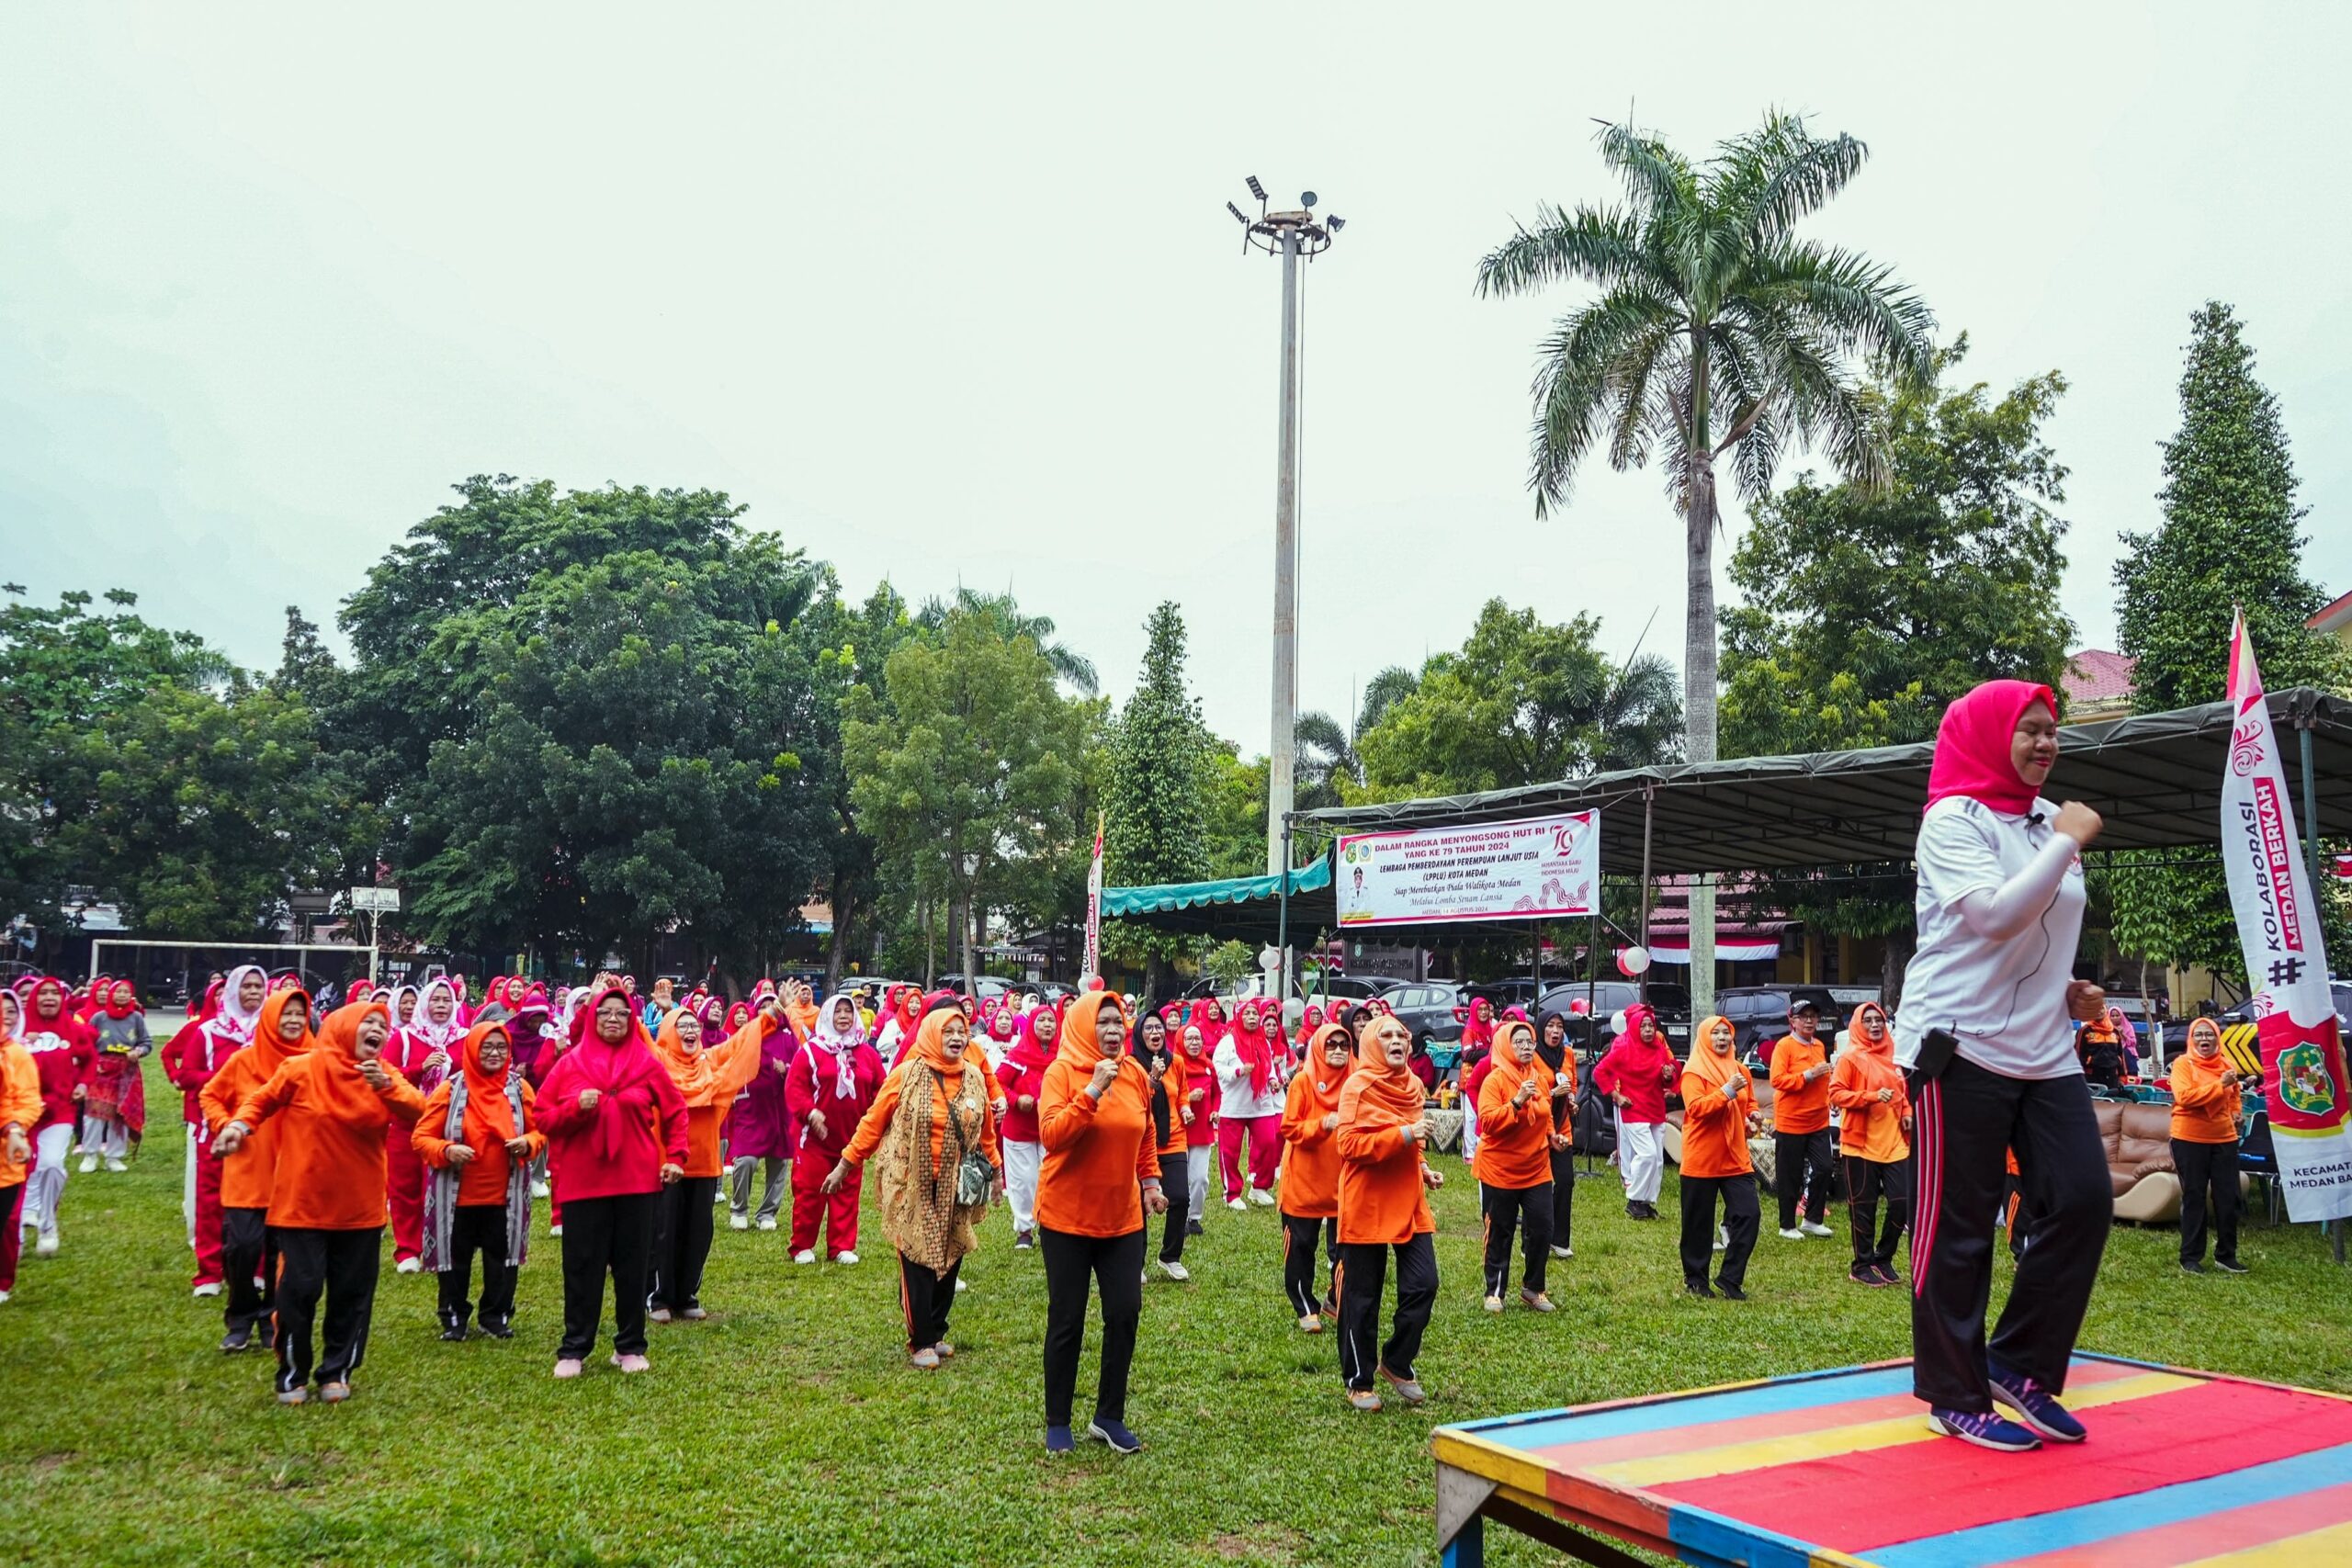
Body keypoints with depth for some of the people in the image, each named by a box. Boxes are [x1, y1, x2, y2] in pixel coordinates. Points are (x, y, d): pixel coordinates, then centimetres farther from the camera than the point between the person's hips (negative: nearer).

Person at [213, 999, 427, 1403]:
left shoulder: (385, 1076, -2)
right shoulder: (301, 1069, -8)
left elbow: (417, 1111, -17)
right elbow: (262, 1100, 8)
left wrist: (387, 1086, -32)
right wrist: (238, 1125, -9)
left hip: (360, 1209, 3)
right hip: (302, 1204, -3)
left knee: (352, 1293, 9)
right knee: (299, 1290, 0)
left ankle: (337, 1371, 24)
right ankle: (292, 1374, 19)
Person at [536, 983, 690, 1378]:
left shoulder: (647, 1063, 3)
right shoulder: (569, 1064, 1)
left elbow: (675, 1112, 10)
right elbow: (544, 1118, 2)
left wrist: (675, 1156, 0)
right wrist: (576, 1107, -16)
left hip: (637, 1180, 1)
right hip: (582, 1181, -1)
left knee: (633, 1265, 7)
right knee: (581, 1267, 3)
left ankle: (630, 1346, 18)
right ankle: (573, 1350, 14)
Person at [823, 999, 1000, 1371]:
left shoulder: (974, 1077, 2)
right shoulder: (907, 1074, -9)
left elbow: (985, 1130, 13)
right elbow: (873, 1121, -3)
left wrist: (996, 1170, 16)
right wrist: (846, 1164, -2)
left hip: (955, 1187, 4)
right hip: (913, 1186, -4)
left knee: (950, 1260, 10)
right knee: (918, 1262, -1)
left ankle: (936, 1332, 27)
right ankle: (920, 1343, 13)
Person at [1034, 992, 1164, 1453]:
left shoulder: (1135, 1074, 2)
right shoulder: (1061, 1072, -13)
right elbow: (1051, 1135, -25)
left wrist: (1150, 1180, 6)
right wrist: (1093, 1091, -31)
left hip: (1123, 1217, 4)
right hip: (1067, 1217, -4)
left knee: (1125, 1315, 5)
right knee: (1067, 1321, 4)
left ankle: (1109, 1416, 22)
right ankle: (1057, 1422, 21)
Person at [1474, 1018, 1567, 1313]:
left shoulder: (1540, 1079, 5)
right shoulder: (1495, 1080, -13)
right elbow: (1488, 1121, -23)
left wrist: (1551, 1133, 3)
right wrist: (1517, 1101, -30)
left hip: (1537, 1169, 5)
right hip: (1500, 1170, -5)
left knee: (1542, 1230, 2)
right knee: (1500, 1234, 5)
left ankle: (1533, 1288, 19)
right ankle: (1494, 1292, 18)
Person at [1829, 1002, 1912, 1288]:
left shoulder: (1893, 1056, 12)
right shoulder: (1850, 1058, -5)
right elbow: (1835, 1094, -11)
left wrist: (1907, 1113, 6)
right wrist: (1872, 1097, -21)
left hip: (1894, 1143, 5)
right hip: (1861, 1144, -5)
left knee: (1903, 1202, 1)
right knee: (1863, 1207, 2)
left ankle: (1883, 1258, 20)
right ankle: (1863, 1266, 15)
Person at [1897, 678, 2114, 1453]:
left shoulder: (2047, 820, 14)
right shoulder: (1953, 821, -8)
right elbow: (1995, 916, -23)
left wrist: (2070, 990, 8)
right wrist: (2068, 843, -16)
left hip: (2044, 1049, 7)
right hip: (1960, 1046, -7)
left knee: (2083, 1201, 1)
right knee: (1959, 1227, 0)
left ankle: (2021, 1366, 17)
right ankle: (1955, 1397, 13)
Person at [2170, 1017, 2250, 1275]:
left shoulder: (2225, 1064, 8)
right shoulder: (2183, 1063, -8)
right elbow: (2184, 1096, -23)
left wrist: (2236, 1112, 9)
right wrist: (2219, 1084, -25)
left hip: (2224, 1139, 5)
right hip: (2190, 1140, -5)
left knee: (2228, 1198, 5)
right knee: (2194, 1198, 2)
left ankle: (2226, 1255, 17)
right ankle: (2190, 1257, 9)